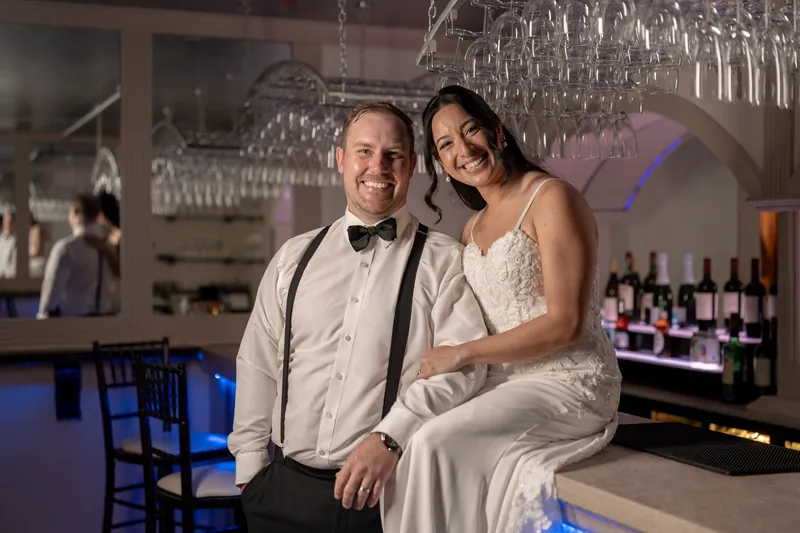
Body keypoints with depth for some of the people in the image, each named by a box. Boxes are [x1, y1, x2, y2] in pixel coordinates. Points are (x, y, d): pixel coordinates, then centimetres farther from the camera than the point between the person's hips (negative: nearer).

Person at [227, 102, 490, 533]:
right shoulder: (293, 257, 12)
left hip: (388, 492, -3)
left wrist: (389, 439, -22)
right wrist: (250, 462, 7)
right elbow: (258, 364, 12)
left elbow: (463, 363, -13)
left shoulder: (444, 261, -1)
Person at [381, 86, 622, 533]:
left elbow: (565, 323, -15)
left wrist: (462, 354, -15)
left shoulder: (552, 198, -9)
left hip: (569, 384, -7)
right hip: (505, 385, 7)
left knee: (436, 442, -26)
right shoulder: (473, 229, 15)